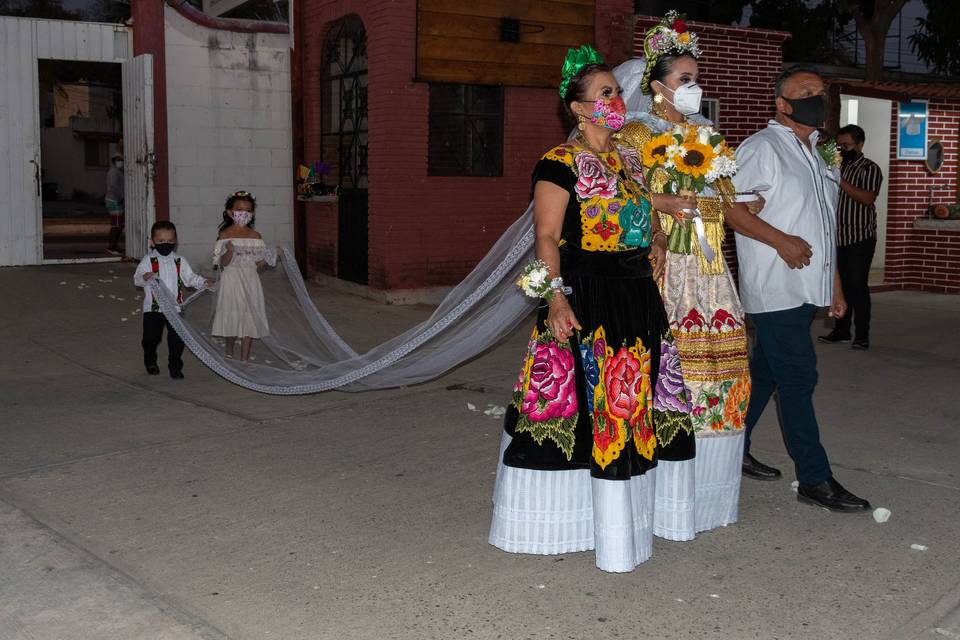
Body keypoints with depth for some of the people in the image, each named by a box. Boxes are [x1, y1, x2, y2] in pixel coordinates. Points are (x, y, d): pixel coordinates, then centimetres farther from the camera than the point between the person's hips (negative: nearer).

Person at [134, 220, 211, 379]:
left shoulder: (179, 261, 5)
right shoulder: (148, 260, -3)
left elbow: (190, 277, 9)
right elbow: (137, 278, -10)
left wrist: (204, 282, -7)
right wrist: (144, 277, -32)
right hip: (153, 307, -2)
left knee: (177, 339, 2)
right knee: (151, 337, 10)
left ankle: (175, 367, 16)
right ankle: (150, 362, 35)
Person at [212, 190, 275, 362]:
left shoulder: (255, 236, 5)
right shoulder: (225, 235, -5)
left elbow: (257, 263, 9)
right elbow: (224, 262, -10)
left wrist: (269, 258, -8)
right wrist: (230, 251, -28)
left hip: (250, 280, 3)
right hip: (231, 280, -3)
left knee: (249, 319, 2)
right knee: (232, 317, 5)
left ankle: (244, 359, 10)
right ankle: (229, 352, 30)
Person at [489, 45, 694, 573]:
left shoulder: (629, 160, 15)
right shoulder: (562, 162, -8)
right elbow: (546, 236, -14)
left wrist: (656, 240, 7)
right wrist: (555, 298, -25)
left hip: (636, 299, 8)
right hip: (584, 299, -8)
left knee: (629, 407, 12)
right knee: (582, 407, -3)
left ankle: (621, 520, 27)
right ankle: (561, 524, 13)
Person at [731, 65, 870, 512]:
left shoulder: (816, 155, 19)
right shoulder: (761, 149, -7)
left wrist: (835, 286, 20)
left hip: (806, 289, 8)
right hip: (776, 288, -8)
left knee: (765, 373, 13)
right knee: (798, 379, -6)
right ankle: (815, 479, 0)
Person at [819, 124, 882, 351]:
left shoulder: (869, 169, -4)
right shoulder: (837, 167, 15)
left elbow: (868, 198, -20)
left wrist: (840, 181, -24)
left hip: (860, 238, -6)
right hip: (839, 237, 6)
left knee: (857, 285, -7)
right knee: (840, 284, 8)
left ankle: (862, 335, -2)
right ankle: (841, 330, 17)